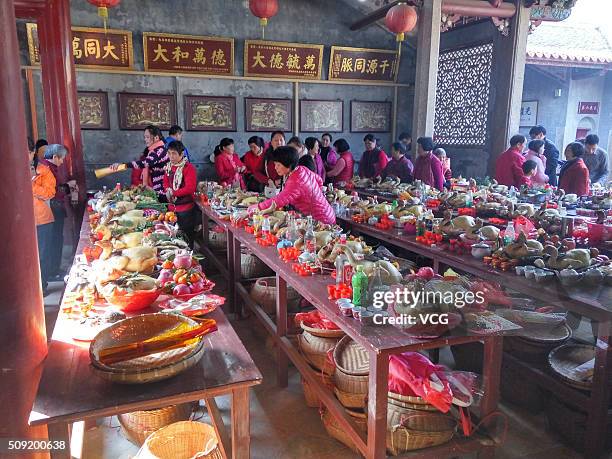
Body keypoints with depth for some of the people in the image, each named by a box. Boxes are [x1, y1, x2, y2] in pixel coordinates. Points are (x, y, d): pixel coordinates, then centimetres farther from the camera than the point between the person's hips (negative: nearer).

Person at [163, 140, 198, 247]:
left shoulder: (188, 168, -14)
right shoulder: (169, 166, 8)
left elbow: (190, 188, -21)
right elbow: (166, 182, 17)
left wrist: (173, 193, -19)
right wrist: (168, 190, -5)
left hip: (186, 210, -7)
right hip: (172, 208, 7)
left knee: (186, 237, 1)